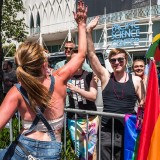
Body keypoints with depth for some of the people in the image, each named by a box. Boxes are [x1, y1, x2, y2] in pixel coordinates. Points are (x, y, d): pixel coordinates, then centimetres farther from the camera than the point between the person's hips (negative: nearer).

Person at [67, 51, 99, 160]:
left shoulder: (90, 76, -4)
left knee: (90, 150, 3)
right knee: (79, 151, 3)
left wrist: (77, 89, -25)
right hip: (73, 119, 1)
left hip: (90, 119, -1)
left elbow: (93, 96, -12)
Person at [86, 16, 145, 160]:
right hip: (107, 131, 0)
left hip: (128, 131, 0)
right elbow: (91, 54, -5)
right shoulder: (105, 77, 2)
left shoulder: (136, 81, 2)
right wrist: (89, 31, -12)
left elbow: (144, 103, 9)